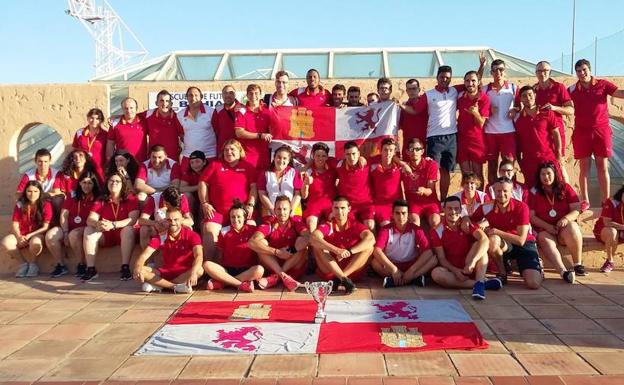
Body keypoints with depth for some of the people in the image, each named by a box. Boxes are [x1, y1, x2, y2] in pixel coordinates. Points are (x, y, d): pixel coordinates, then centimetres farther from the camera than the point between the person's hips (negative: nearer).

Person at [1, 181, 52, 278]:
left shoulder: (46, 205, -3)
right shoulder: (20, 204, 5)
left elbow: (46, 227, -8)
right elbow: (15, 225, 1)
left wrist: (30, 235, -18)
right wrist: (19, 236, -20)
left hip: (37, 234, -3)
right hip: (22, 235, 3)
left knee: (35, 243, -40)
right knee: (5, 242, -28)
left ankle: (32, 263, -6)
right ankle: (24, 263, -5)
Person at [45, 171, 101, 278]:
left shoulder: (97, 198, 0)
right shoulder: (72, 195, 11)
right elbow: (64, 215, 6)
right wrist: (65, 233, -8)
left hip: (85, 229, -4)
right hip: (68, 227, 5)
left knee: (74, 235, -37)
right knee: (50, 235, -22)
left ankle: (82, 265, -17)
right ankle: (61, 265, -4)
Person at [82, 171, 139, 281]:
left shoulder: (130, 198, -6)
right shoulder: (101, 200, 3)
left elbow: (133, 219, -19)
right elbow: (90, 219, -7)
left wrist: (113, 225, -32)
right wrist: (97, 224, -33)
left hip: (123, 234, -3)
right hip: (105, 235, 3)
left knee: (128, 229, -34)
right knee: (89, 230, -21)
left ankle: (125, 268, -35)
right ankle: (91, 269, -24)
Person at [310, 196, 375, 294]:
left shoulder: (355, 225, -1)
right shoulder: (327, 226, -4)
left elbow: (371, 239, -21)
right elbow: (313, 238, -25)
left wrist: (349, 251, -32)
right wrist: (336, 250, -38)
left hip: (353, 270, 1)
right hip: (330, 272, 0)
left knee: (369, 247, -18)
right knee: (317, 246, -20)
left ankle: (338, 279, -26)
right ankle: (344, 279, -31)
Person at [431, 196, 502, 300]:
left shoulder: (467, 224, -4)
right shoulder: (437, 231, -5)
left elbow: (484, 240, -23)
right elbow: (441, 258, -5)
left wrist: (472, 262, -36)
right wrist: (455, 271, -24)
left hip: (470, 269, 0)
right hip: (452, 270, 0)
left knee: (480, 244, -21)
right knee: (436, 273, -33)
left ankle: (479, 282, -34)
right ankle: (483, 282, -30)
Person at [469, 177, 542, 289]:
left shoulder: (521, 207, -18)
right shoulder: (486, 208, -13)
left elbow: (521, 240, -22)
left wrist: (496, 231, -26)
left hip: (525, 244, -2)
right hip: (504, 245, 2)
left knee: (534, 284, -21)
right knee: (493, 240, -35)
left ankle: (536, 265, 17)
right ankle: (502, 273, -9)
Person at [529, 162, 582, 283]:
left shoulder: (565, 188, 10)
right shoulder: (534, 192, 6)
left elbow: (577, 209, 3)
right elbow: (531, 216, -1)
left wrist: (566, 218, -18)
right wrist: (547, 226, -15)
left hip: (564, 227, 1)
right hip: (544, 229, -1)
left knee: (572, 227, -32)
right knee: (545, 240, -34)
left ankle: (578, 264, -22)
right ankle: (564, 271, -51)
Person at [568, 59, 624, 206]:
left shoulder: (602, 84, 1)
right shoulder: (572, 90, 3)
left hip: (601, 130, 0)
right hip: (581, 132, 1)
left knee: (603, 167, 3)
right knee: (584, 167, 4)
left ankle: (606, 202, 9)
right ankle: (585, 201, 14)